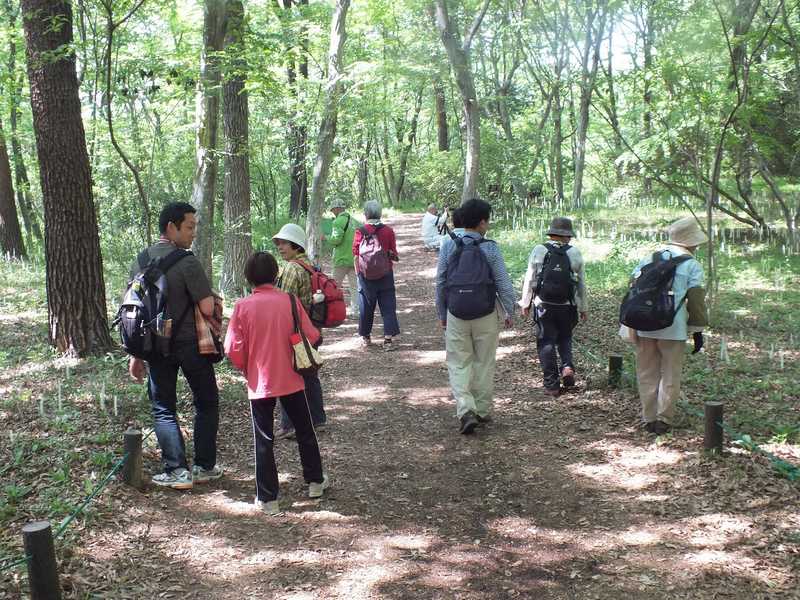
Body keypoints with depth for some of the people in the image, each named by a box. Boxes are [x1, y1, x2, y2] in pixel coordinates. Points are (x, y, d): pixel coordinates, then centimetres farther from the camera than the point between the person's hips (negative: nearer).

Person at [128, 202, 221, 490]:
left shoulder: (139, 262, 4)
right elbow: (207, 307, -21)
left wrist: (136, 354, 14)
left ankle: (177, 471, 11)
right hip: (190, 344, -4)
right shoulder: (186, 261, -15)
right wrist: (215, 325, 3)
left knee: (163, 408, 13)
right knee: (206, 403, 14)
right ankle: (204, 467, 18)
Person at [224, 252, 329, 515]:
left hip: (259, 383, -1)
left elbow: (233, 349, -10)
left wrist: (244, 368, 10)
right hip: (291, 379, 1)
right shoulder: (290, 301, -7)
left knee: (263, 441, 8)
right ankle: (315, 481, 33)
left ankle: (267, 499, 11)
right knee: (305, 431, 20)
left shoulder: (243, 306, -10)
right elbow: (311, 337, -5)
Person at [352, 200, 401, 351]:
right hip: (385, 274, 0)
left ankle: (366, 337, 24)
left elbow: (356, 255, -3)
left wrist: (358, 273, 9)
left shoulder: (360, 231, -6)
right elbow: (393, 254, 3)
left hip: (366, 275, 0)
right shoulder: (388, 231, -3)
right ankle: (388, 339, -2)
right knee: (388, 306, 4)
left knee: (366, 306, 13)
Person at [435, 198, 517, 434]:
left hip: (456, 314, 1)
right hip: (486, 315, -1)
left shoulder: (448, 245, -2)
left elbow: (440, 282, 2)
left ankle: (466, 410, -10)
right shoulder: (490, 248, -8)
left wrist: (442, 313, 13)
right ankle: (483, 410, 22)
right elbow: (503, 283, -6)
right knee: (484, 363, 13)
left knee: (459, 364, 7)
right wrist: (509, 312, 7)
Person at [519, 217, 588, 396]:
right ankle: (567, 367, 0)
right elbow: (582, 284, 5)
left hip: (544, 306, -1)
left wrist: (525, 303, 9)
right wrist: (583, 308, 15)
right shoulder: (575, 253, 0)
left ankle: (551, 384, 7)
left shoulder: (538, 251, -4)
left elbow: (529, 280, -2)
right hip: (567, 307, 2)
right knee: (565, 339, 23)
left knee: (546, 343, 6)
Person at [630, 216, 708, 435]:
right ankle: (663, 420, 8)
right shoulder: (692, 266, -1)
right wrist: (697, 331, 3)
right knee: (670, 375, 7)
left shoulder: (649, 260, 10)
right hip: (674, 329, -3)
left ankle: (649, 419, 17)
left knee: (647, 374, 12)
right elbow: (696, 300, -5)